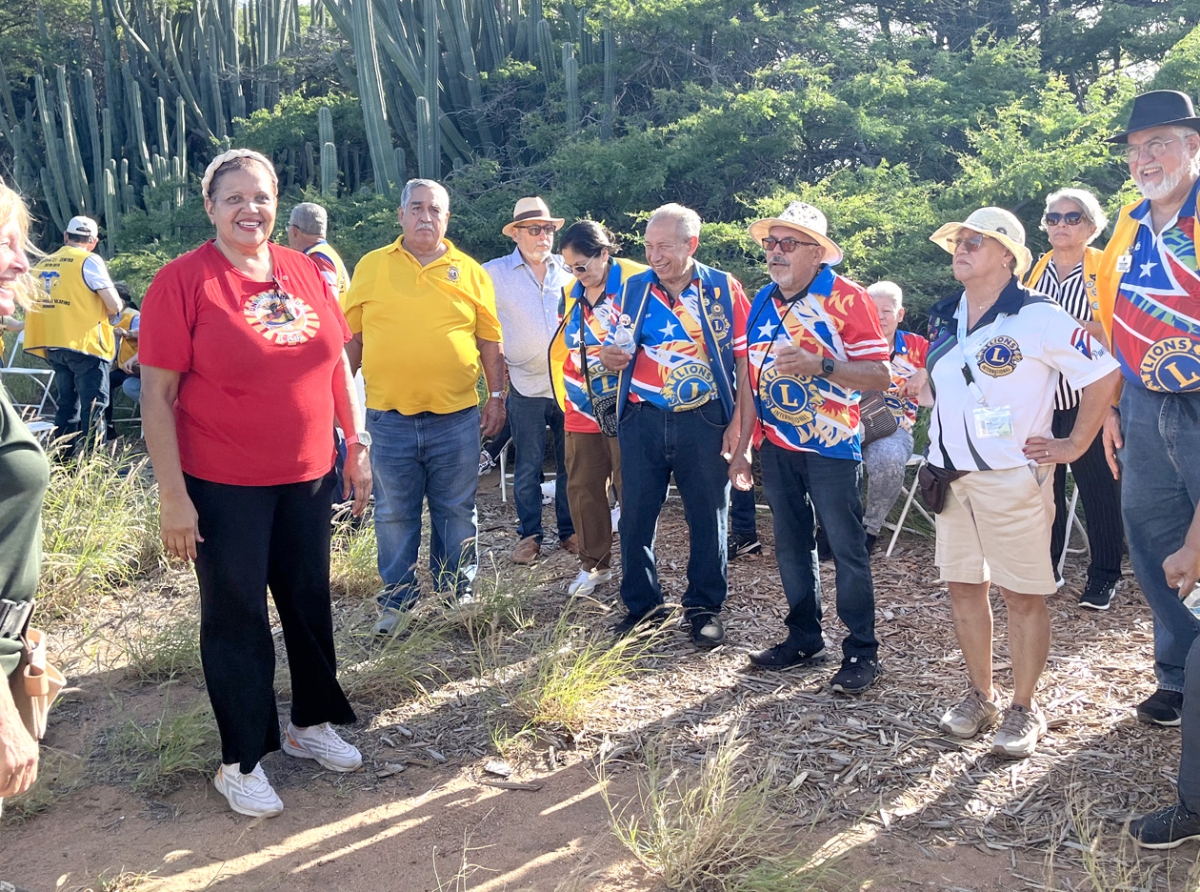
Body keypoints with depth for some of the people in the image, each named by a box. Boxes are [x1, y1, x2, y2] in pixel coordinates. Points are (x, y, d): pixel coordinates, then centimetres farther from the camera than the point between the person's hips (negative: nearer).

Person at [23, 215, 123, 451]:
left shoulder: (43, 264, 12)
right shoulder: (90, 261, -8)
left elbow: (37, 302, 18)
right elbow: (114, 305, -14)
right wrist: (114, 311, 9)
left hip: (53, 345, 7)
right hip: (84, 343, -6)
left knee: (67, 404, 15)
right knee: (93, 407, -3)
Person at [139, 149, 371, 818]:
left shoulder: (304, 271, 3)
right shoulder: (183, 281, -11)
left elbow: (338, 361, 11)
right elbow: (157, 394, -12)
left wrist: (358, 447, 10)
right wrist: (173, 496, -14)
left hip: (309, 476, 5)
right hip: (224, 486, -4)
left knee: (310, 601, 16)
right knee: (237, 617, 7)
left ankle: (311, 723, 38)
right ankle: (241, 762, 24)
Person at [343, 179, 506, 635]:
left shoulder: (470, 272, 5)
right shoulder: (371, 267, 5)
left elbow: (490, 340, 9)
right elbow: (351, 337, 8)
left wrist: (497, 396, 5)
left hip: (456, 417, 0)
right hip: (389, 417, 0)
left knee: (456, 512, 10)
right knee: (394, 515, 8)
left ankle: (457, 594, 25)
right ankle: (398, 600, 22)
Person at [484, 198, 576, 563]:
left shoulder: (569, 270, 7)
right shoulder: (494, 273, -1)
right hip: (526, 387, -2)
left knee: (571, 465, 9)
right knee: (527, 469, 5)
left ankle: (570, 530, 22)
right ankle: (529, 534, 18)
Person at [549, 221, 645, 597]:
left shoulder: (636, 282, -9)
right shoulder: (570, 293, 9)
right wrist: (566, 395, 13)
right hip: (582, 410, 6)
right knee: (582, 487, 9)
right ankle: (594, 564, 24)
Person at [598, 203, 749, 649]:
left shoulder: (723, 289, -1)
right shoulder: (633, 289, 5)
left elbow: (745, 358, -1)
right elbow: (615, 353, 13)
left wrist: (739, 421, -8)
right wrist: (610, 356, -12)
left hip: (703, 421, -2)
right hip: (642, 420, 2)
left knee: (708, 516, 7)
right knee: (635, 515, 5)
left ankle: (704, 607, 22)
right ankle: (641, 606, 21)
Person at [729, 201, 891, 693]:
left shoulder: (846, 297, -11)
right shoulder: (762, 302, 9)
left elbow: (880, 375, -16)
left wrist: (819, 365, -29)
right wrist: (742, 446, 11)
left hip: (830, 447, -6)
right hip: (776, 446, 6)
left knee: (846, 547, 0)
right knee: (790, 545, 13)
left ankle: (862, 651, 10)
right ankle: (803, 638, 27)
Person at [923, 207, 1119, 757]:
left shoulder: (1037, 318, -11)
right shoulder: (944, 319, 10)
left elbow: (1102, 373, -9)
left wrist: (1073, 445, -8)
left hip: (1013, 479, -6)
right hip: (951, 477, 7)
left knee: (1023, 595, 2)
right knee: (963, 586, 12)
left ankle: (1024, 709, 16)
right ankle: (980, 696, 27)